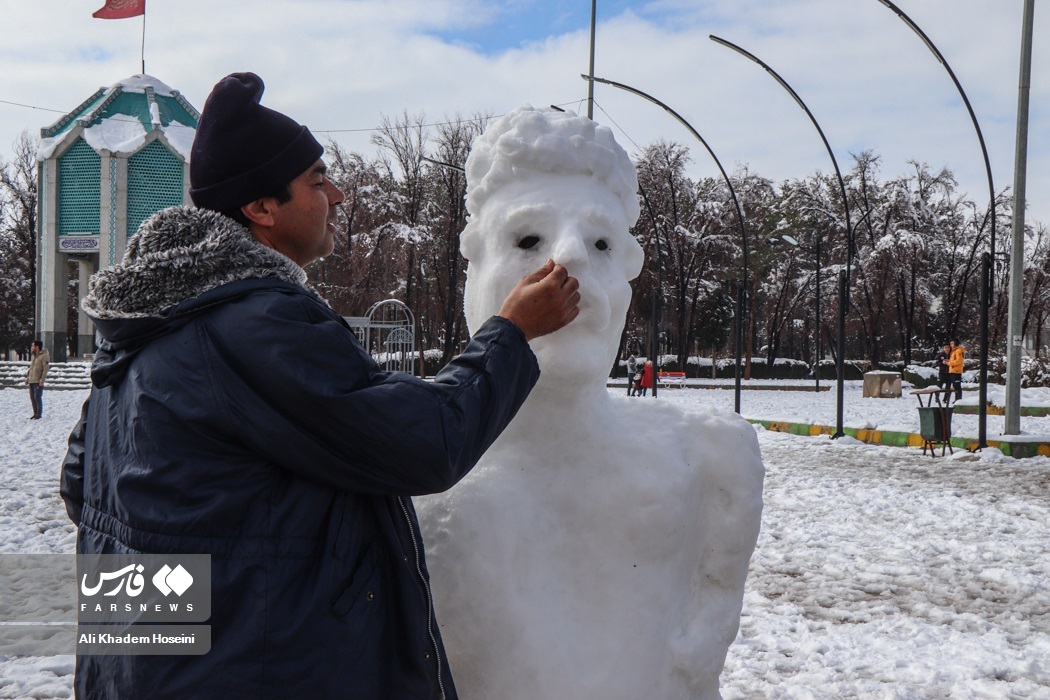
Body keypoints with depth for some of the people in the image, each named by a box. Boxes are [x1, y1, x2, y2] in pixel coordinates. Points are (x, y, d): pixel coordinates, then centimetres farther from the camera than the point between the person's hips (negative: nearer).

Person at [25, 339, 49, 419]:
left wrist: (42, 379, -21)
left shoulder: (44, 356, -10)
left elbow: (46, 368, -16)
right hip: (31, 381, 9)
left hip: (38, 382, -9)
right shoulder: (34, 356, 17)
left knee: (37, 397, -7)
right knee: (32, 397, 10)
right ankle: (35, 413, 18)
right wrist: (27, 377, 19)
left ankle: (39, 414, -1)